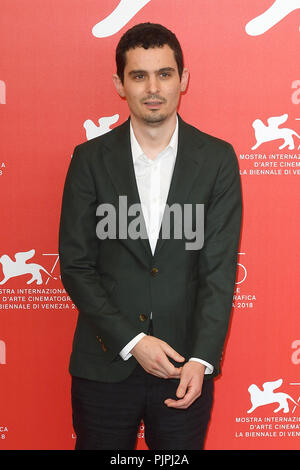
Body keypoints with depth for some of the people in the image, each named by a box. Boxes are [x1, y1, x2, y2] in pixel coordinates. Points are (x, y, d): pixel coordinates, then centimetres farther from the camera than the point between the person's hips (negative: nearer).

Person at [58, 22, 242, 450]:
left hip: (187, 366, 0)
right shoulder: (90, 159, -2)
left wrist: (201, 358, -15)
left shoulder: (217, 159, -2)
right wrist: (132, 341, -12)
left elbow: (220, 268, -5)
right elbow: (75, 266, -3)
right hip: (105, 364, 0)